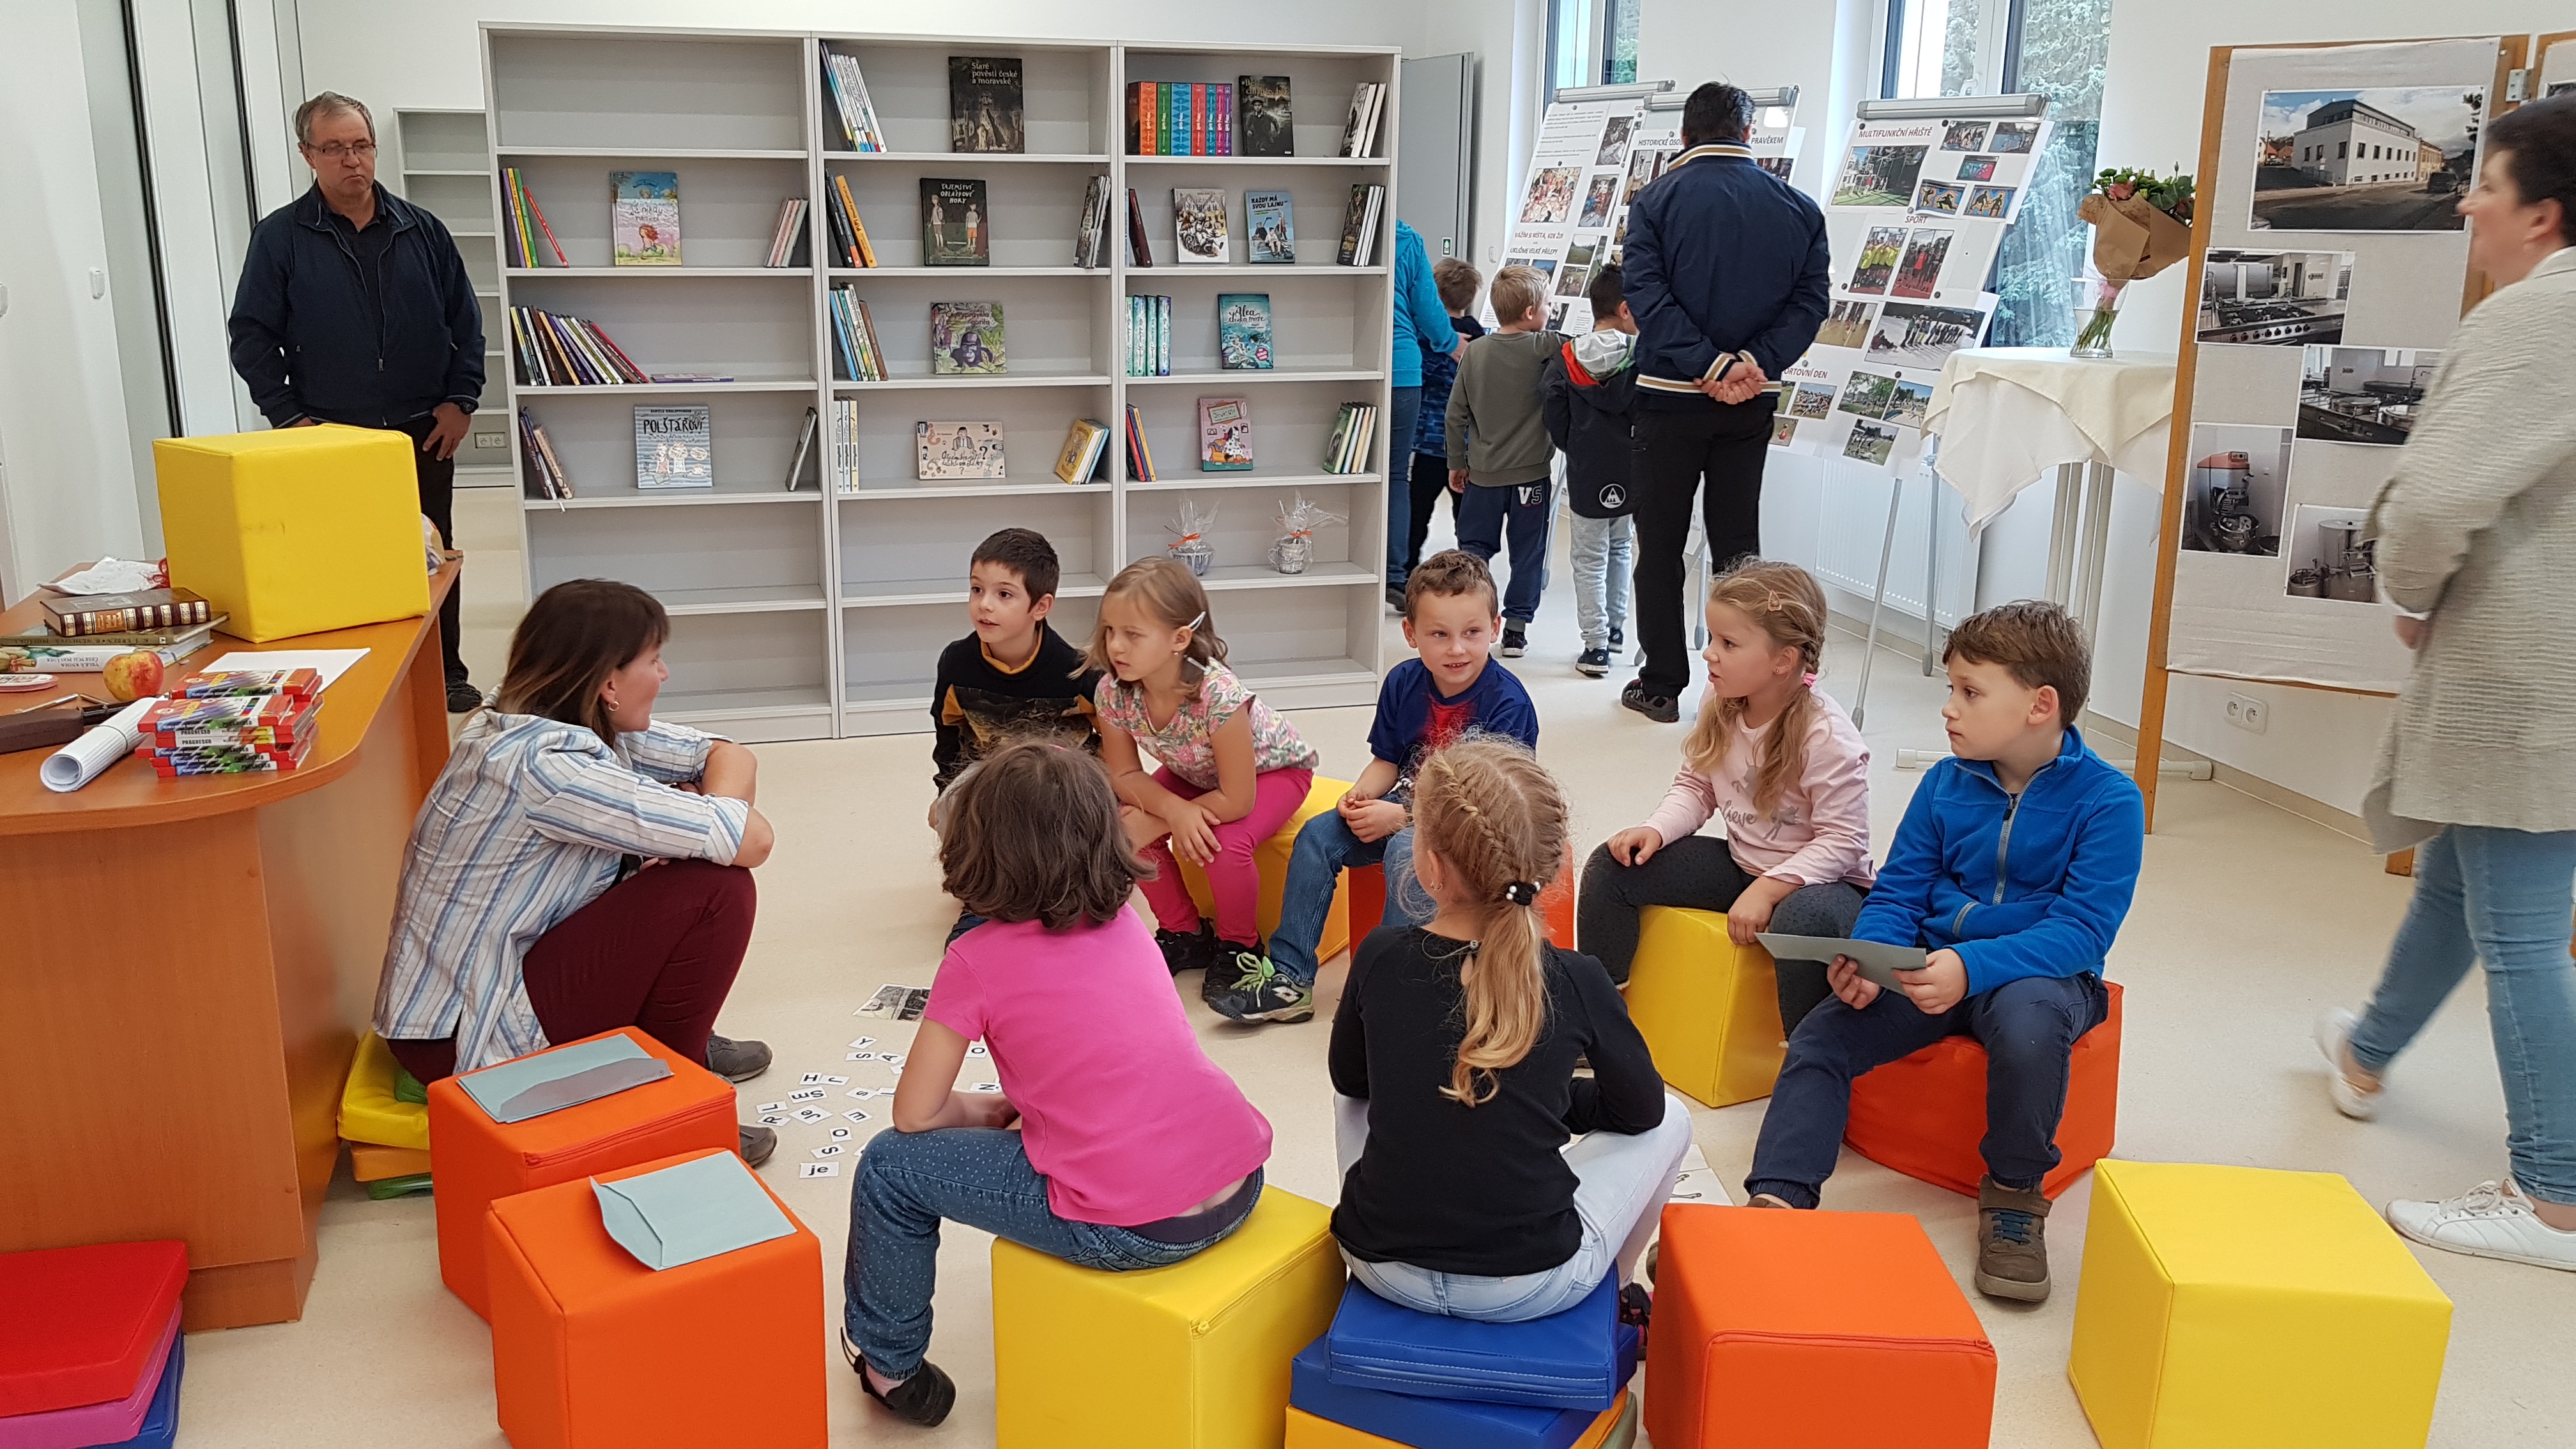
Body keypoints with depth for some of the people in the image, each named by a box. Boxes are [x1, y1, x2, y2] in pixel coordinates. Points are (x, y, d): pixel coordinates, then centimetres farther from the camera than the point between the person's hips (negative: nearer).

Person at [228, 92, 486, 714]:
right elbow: (251, 337, 0)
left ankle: (446, 673, 21)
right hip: (330, 440, -2)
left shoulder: (421, 230, 6)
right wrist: (290, 417, -7)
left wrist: (461, 400, 1)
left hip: (423, 435, 2)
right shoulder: (280, 237, -1)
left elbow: (465, 321, 10)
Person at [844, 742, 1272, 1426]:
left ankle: (888, 1363, 31)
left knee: (891, 1168, 11)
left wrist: (982, 1110, 18)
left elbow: (914, 1114, 0)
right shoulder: (1125, 923, 10)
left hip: (1131, 1232, -6)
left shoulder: (978, 960, -6)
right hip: (1240, 1190, 7)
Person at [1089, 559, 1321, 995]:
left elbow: (1237, 800, -33)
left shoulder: (1219, 695, -41)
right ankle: (1185, 934, 7)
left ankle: (1238, 945, 0)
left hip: (1273, 768, -5)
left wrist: (1155, 820, -27)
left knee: (1227, 845, -31)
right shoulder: (1113, 692, -25)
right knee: (1130, 830, -18)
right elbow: (1124, 774, -11)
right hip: (1197, 773, 6)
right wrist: (1174, 810, -31)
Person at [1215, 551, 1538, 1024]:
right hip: (1406, 809, 7)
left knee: (1406, 851, -34)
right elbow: (1387, 760, 9)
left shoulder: (1508, 705, -20)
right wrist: (1360, 796, -14)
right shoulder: (1403, 683, -3)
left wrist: (1401, 817, -25)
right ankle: (1288, 977, -6)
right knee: (1317, 837, -9)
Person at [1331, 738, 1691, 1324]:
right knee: (1670, 1120, 20)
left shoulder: (1379, 958, -10)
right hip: (1529, 1286, -2)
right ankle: (1616, 1293, 38)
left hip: (1382, 1267, 3)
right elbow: (1642, 1109, 3)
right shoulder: (1578, 982, -14)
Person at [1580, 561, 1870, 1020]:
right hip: (1740, 863, 7)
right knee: (1611, 867, -5)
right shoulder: (1719, 703, -4)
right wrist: (1656, 830, -13)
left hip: (1819, 879, -7)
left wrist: (1767, 890, -28)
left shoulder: (1827, 737, -23)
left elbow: (1843, 841, -21)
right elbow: (1695, 786, 6)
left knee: (1801, 921, -43)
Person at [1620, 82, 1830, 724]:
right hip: (1752, 404, 3)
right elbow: (1808, 299, -4)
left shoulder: (1656, 199, -4)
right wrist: (1754, 364, -12)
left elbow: (1646, 292, -15)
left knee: (1661, 542, 7)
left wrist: (1709, 366, -17)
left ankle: (1661, 684, 10)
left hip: (1671, 396, -3)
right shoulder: (1796, 207, 4)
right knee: (1738, 539, 11)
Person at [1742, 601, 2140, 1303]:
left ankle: (2015, 1192, -13)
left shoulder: (2108, 800, -11)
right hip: (1932, 966, 5)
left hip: (2044, 973, -4)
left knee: (2027, 1023, -38)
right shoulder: (1946, 783, 4)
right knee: (1818, 1038, -17)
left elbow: (2080, 932, -19)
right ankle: (1778, 1200, -19)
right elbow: (1897, 892, 5)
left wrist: (1970, 967, -34)